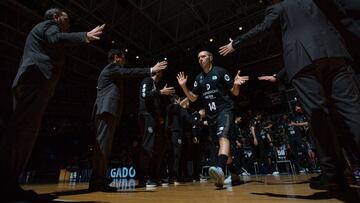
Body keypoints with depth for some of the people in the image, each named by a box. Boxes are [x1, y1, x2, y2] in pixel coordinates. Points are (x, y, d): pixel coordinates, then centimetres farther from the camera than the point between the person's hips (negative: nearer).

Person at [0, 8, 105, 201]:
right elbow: (55, 38, -12)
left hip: (31, 80, 10)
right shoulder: (49, 24, 11)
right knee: (24, 128, -18)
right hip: (37, 78, -10)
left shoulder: (40, 30, 38)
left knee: (22, 129, 1)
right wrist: (85, 35, -16)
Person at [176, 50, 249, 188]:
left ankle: (220, 169, -46)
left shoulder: (220, 72, -1)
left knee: (223, 136, -29)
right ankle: (234, 173, 31)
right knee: (221, 142, 12)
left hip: (224, 109, -5)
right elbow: (193, 98, 10)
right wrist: (183, 86, -3)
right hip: (210, 114, 5)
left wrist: (236, 84, -24)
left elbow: (235, 93, -1)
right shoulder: (199, 78, 13)